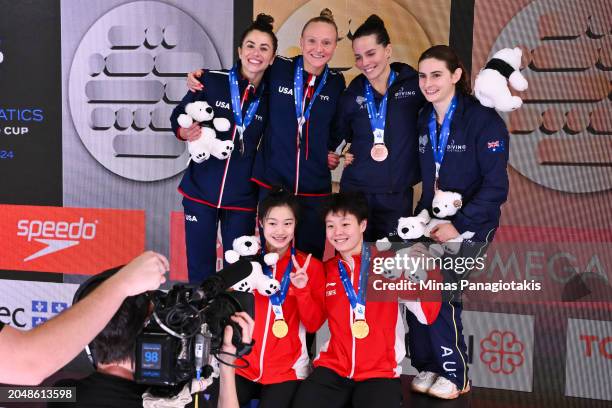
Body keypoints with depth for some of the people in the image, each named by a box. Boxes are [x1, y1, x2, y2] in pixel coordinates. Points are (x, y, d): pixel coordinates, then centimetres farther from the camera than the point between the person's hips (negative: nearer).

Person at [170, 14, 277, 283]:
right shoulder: (212, 81, -4)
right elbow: (179, 116, 3)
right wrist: (186, 132, -17)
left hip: (242, 198, 1)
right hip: (200, 191, -1)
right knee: (200, 270, 6)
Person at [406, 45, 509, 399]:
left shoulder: (483, 120, -11)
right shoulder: (424, 120, 7)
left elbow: (496, 185, -15)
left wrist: (458, 225, -20)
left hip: (470, 224, -5)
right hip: (430, 220, 5)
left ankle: (455, 375, 5)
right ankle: (427, 365, 13)